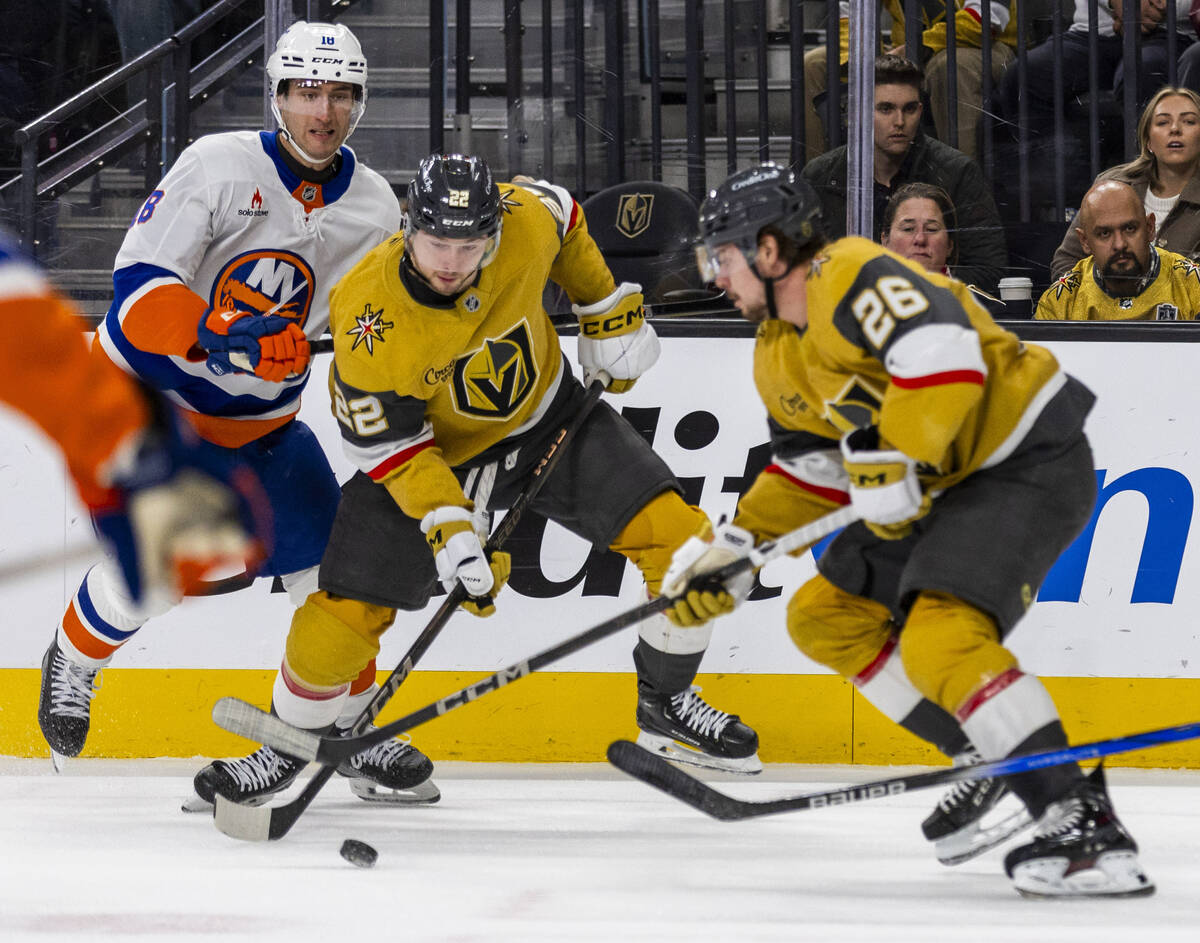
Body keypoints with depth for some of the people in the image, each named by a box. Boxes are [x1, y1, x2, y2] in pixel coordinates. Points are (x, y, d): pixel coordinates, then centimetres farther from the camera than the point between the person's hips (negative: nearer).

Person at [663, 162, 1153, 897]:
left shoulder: (852, 276, -19)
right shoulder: (778, 354, 14)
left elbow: (946, 357, -33)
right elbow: (810, 473, 22)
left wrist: (892, 461, -30)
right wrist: (734, 548, 13)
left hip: (1034, 462, -11)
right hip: (948, 482, 11)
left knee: (939, 638, -27)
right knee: (826, 616, 11)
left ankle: (1085, 826, -30)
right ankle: (1000, 762, 12)